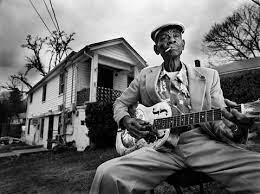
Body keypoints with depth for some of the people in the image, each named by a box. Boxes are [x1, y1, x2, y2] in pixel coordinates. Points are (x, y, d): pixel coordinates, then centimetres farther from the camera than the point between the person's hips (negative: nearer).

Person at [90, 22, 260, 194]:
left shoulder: (208, 75, 13)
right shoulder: (146, 75, 13)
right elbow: (120, 103, 19)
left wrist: (235, 129, -15)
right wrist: (126, 121, -3)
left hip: (201, 141, 1)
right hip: (159, 147, 0)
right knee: (107, 174, -25)